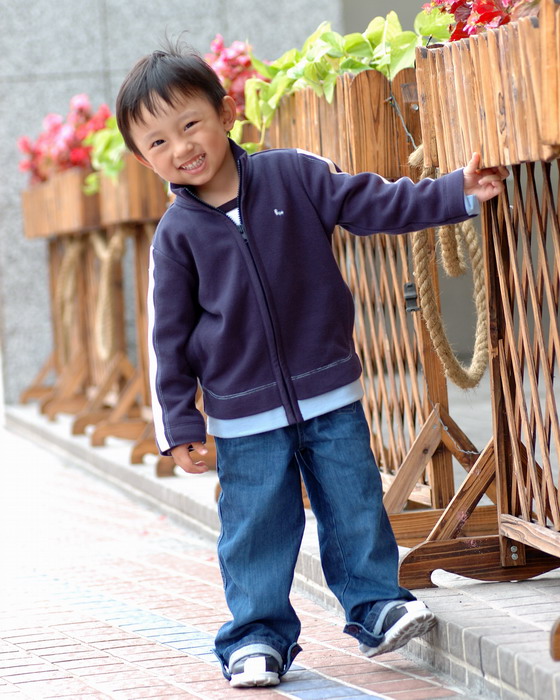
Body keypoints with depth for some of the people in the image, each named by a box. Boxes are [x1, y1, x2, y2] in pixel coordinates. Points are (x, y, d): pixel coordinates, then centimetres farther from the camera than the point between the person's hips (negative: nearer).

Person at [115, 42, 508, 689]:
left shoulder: (293, 175, -3)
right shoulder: (176, 235, -5)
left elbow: (373, 203, 1)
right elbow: (169, 335, -1)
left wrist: (456, 192, -7)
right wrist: (179, 426, -4)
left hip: (329, 392, 1)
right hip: (245, 416, -1)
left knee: (355, 506, 7)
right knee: (257, 527, 2)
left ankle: (376, 608, 24)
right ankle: (257, 636, 15)